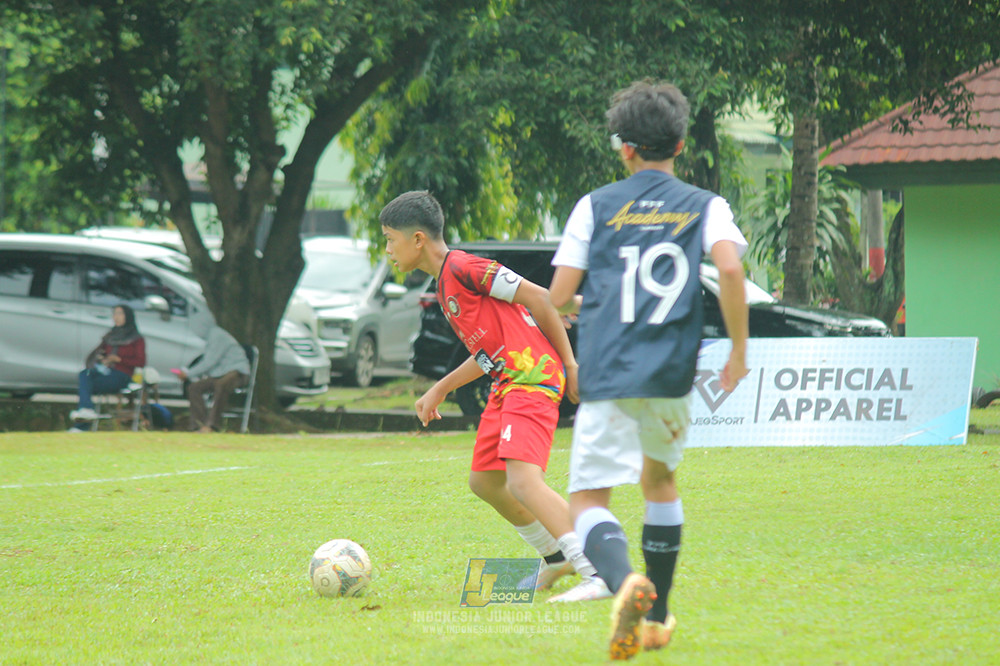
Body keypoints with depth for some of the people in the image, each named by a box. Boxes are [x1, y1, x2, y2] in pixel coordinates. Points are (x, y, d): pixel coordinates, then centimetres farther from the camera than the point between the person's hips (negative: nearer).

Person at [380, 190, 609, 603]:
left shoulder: (463, 268, -11)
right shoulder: (444, 285, 19)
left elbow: (536, 297, -12)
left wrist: (569, 363, -10)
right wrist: (441, 389, 27)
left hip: (533, 379, -11)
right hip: (507, 382, 11)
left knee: (522, 481, -24)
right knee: (484, 480, 18)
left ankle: (599, 576, -31)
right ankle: (555, 557, 33)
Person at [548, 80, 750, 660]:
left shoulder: (596, 206, 8)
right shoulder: (706, 206, 9)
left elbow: (558, 297, 4)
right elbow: (730, 268, -10)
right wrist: (739, 351, -1)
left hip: (606, 376, -2)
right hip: (671, 376, 2)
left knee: (589, 500, -5)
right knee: (660, 481, 27)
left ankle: (626, 582, -37)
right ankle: (657, 618, 28)